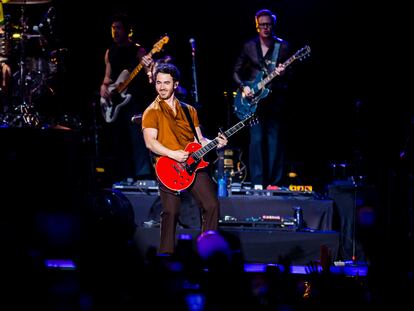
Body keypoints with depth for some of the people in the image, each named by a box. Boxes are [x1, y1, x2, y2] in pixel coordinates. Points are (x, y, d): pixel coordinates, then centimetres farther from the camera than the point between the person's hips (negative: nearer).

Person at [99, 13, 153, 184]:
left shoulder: (137, 50, -5)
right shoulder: (110, 52, 14)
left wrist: (149, 67, -37)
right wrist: (104, 86, 1)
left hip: (134, 100, -6)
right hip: (114, 103, 7)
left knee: (137, 139, -15)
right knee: (116, 143, 9)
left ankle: (143, 176, -15)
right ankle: (121, 179, 17)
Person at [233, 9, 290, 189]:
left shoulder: (282, 47, 3)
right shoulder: (249, 46, 7)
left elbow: (288, 76, 2)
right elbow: (236, 72, 13)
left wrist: (282, 74, -21)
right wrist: (243, 87, -4)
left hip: (274, 98, 0)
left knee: (274, 140, -1)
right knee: (256, 139, -7)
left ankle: (273, 182, 5)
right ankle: (257, 182, -4)